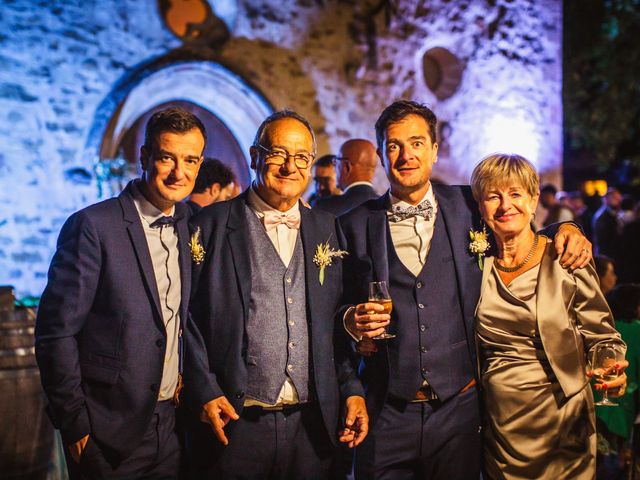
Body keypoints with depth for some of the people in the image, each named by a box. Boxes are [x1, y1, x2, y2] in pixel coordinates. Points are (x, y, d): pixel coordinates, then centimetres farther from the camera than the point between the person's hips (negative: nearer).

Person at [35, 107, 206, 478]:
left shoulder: (189, 225, 4)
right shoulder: (93, 226, -15)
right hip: (107, 433, -5)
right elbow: (56, 333, -14)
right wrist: (75, 424, -13)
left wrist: (187, 376, 3)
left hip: (169, 425, 6)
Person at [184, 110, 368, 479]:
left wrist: (353, 390, 3)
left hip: (313, 424, 3)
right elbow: (187, 319, -3)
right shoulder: (212, 225, -2)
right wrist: (205, 393, -10)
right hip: (234, 422, -3)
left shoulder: (328, 228, 8)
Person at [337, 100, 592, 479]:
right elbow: (340, 304, 7)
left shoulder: (466, 207, 4)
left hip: (459, 409, 1)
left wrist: (566, 229, 1)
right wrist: (353, 319, -14)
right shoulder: (356, 225, 2)